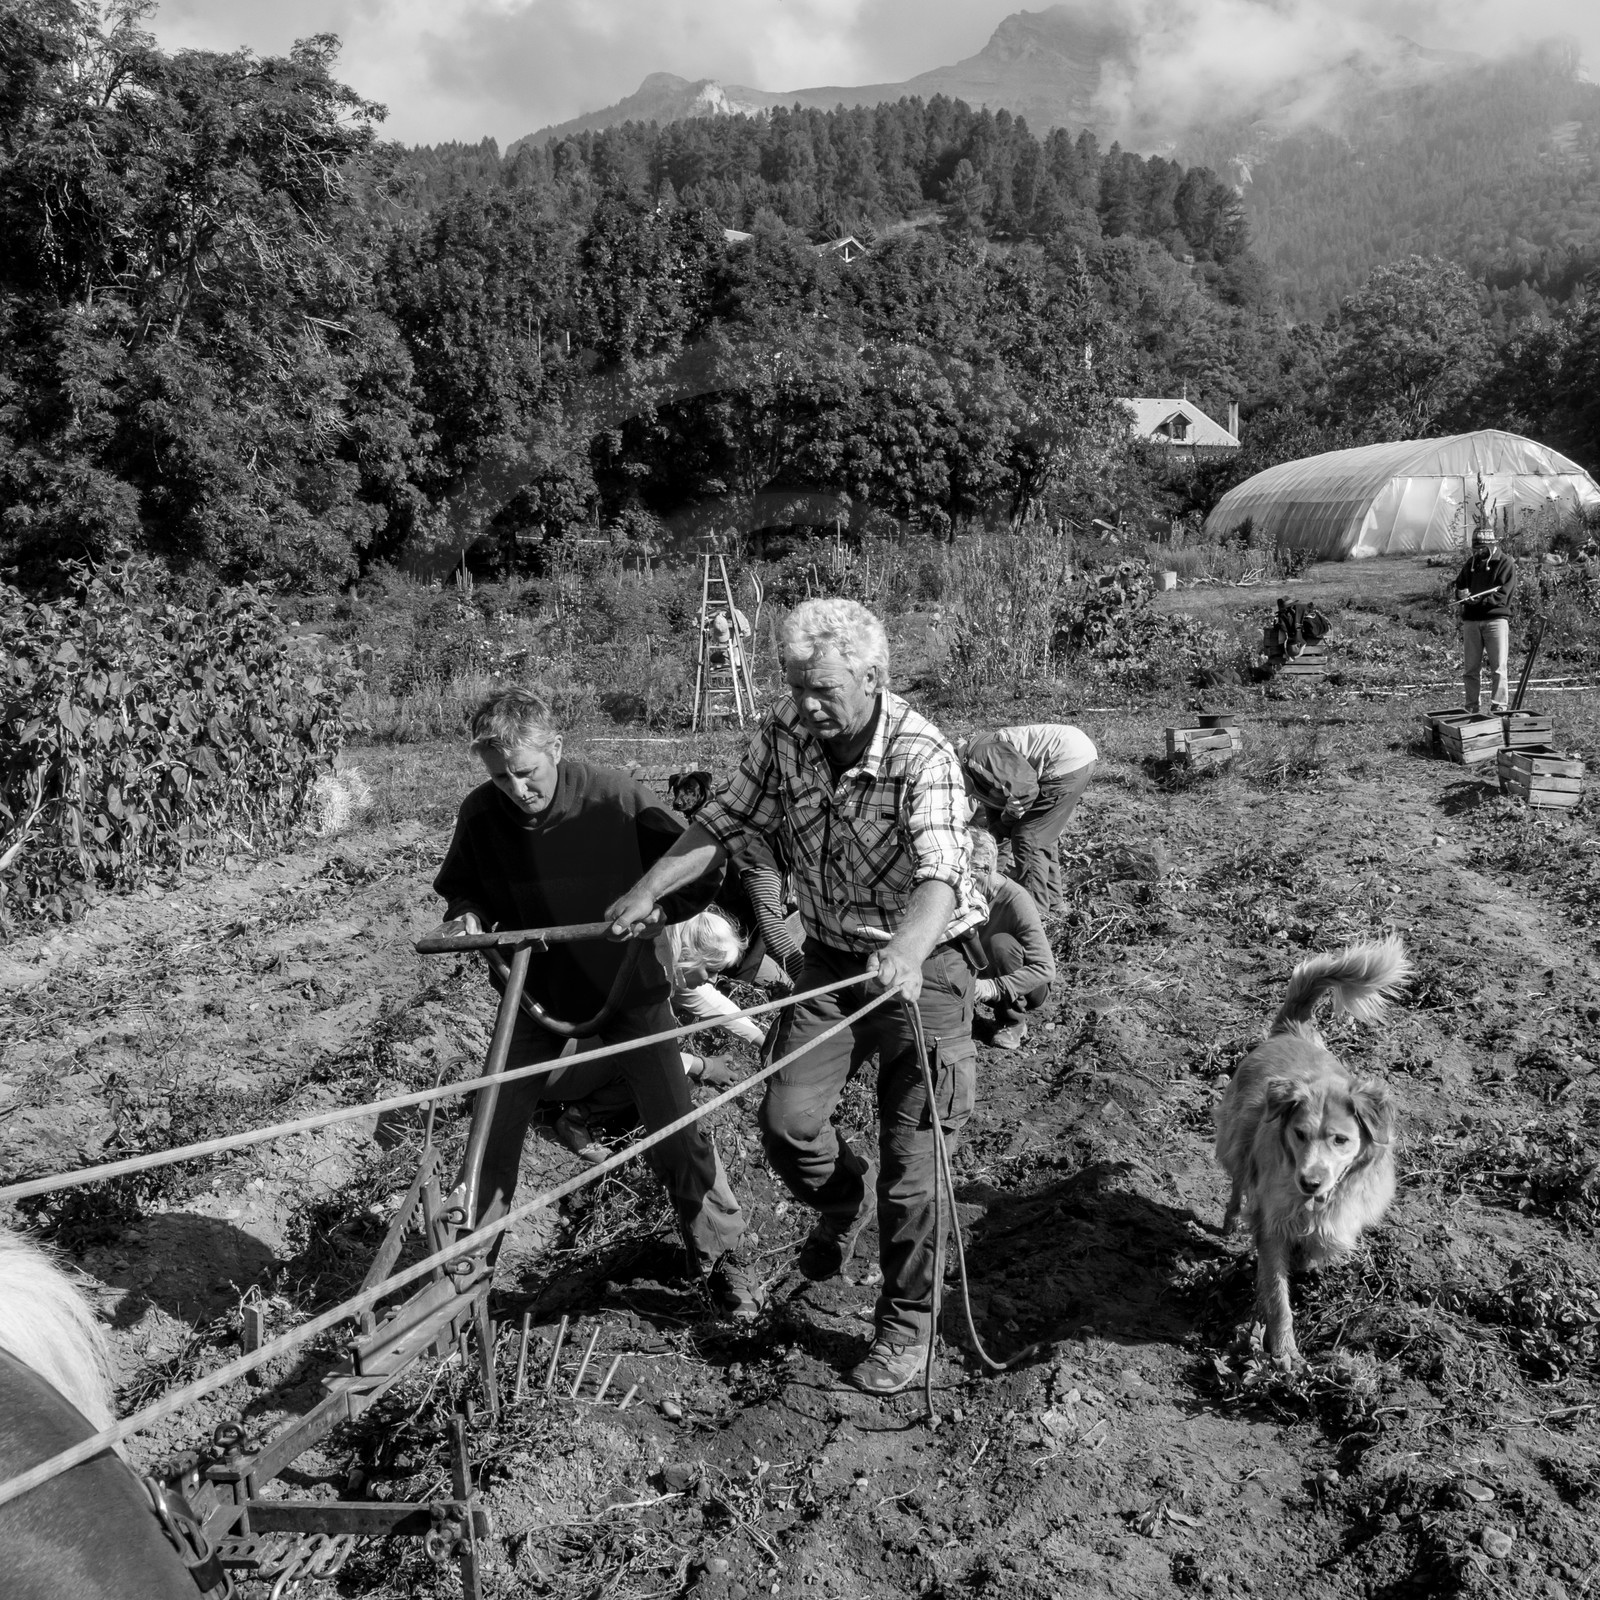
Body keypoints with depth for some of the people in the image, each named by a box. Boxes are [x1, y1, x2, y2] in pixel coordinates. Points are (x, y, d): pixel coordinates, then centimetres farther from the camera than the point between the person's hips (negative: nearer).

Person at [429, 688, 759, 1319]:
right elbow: (460, 887, 7)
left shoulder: (615, 795, -20)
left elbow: (700, 872, -12)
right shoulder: (480, 814, -12)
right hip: (535, 998, 2)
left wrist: (657, 909, -30)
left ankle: (720, 1255, 21)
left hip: (628, 992, -2)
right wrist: (465, 914, -15)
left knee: (677, 1131, 0)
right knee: (493, 1133, 4)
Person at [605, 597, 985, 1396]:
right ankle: (843, 1197, 34)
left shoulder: (922, 756, -25)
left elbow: (940, 876, -38)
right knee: (787, 1121, -3)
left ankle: (905, 1327, 22)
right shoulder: (784, 733, -8)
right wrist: (649, 889, -13)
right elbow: (724, 821, -2)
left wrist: (906, 952, -57)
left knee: (909, 1159, -1)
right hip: (830, 954, 5)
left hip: (919, 961, -4)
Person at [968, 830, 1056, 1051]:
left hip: (1027, 987, -5)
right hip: (985, 976, 5)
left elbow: (1046, 968, -33)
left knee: (1000, 942, -34)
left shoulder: (1015, 900, -29)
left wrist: (994, 987, -43)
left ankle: (1013, 1022, -13)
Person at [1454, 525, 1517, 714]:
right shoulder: (1471, 562, 16)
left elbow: (1501, 596, -10)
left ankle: (1499, 708, -4)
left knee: (1498, 669, -7)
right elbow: (1459, 586, 17)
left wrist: (1477, 599, -22)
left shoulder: (1506, 563, -1)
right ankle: (1473, 709, 12)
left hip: (1496, 619, -5)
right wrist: (1463, 595, -6)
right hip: (1471, 620, 5)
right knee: (1469, 669, 5)